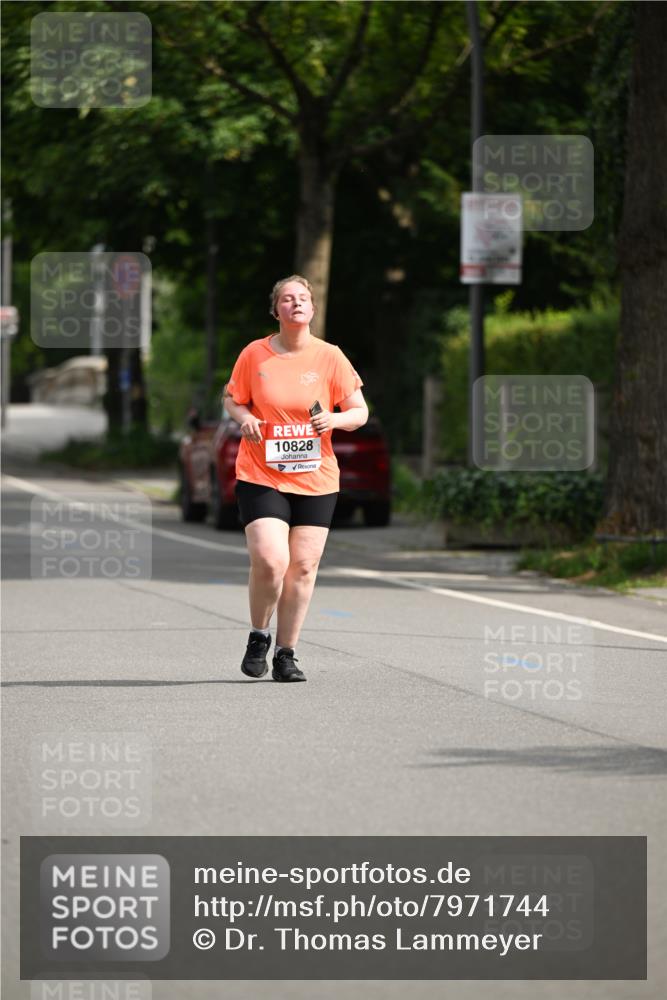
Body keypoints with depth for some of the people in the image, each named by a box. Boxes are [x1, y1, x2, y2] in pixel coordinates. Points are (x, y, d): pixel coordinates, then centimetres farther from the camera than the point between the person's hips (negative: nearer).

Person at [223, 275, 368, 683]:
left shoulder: (330, 357, 0)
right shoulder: (255, 354, -1)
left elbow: (360, 412, 5)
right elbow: (232, 398, 13)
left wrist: (335, 419, -16)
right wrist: (244, 417, -9)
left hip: (315, 479, 2)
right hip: (261, 476, -2)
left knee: (303, 567, 0)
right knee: (270, 561, -17)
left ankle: (286, 654, 14)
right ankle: (259, 637, 9)